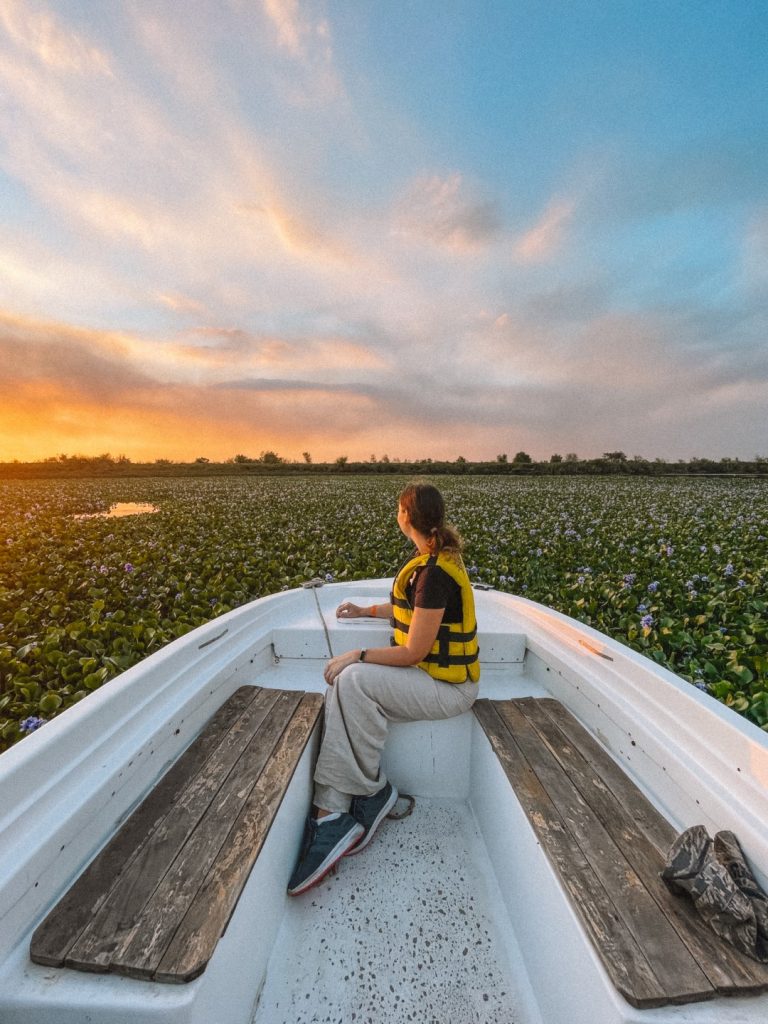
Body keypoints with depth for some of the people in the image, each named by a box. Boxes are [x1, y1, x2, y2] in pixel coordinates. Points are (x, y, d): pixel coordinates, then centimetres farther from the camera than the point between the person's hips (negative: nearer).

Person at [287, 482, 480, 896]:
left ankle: (373, 792, -4)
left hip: (446, 686, -9)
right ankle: (334, 812, -5)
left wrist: (357, 655, -16)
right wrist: (367, 610, 23)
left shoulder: (433, 571, -25)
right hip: (427, 672, 9)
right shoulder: (432, 557, 7)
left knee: (354, 680, -25)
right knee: (344, 687, -8)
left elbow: (414, 652, -22)